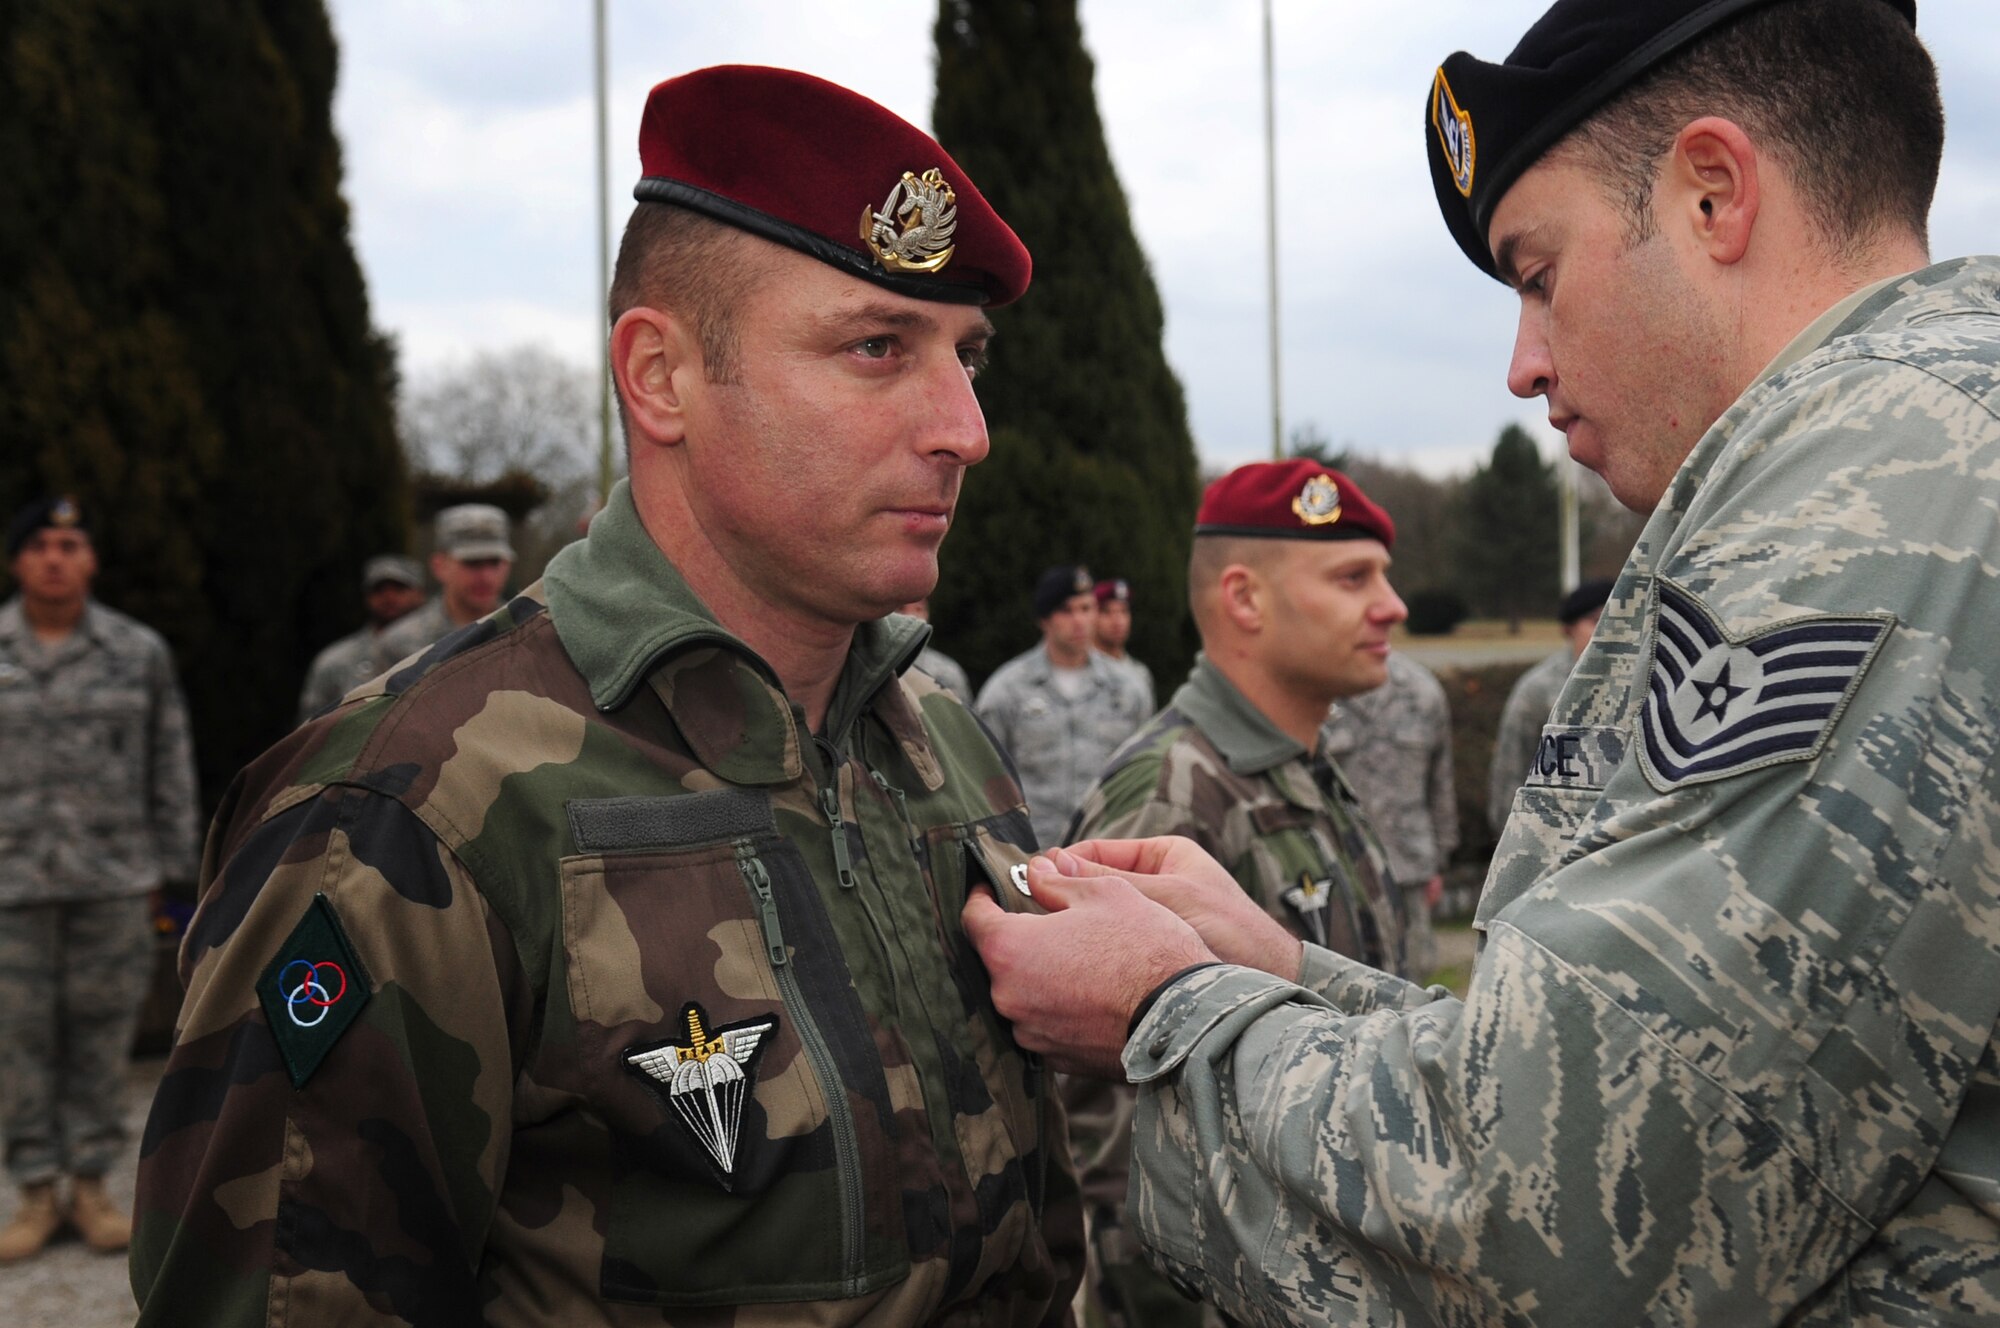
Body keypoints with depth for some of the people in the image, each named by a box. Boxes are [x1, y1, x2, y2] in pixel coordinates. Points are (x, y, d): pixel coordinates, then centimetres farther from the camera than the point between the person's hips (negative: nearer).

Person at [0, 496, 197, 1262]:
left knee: (102, 1032, 5)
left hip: (113, 881, 0)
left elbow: (170, 767, 8)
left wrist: (168, 868, 5)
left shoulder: (139, 652, 5)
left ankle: (91, 1184, 17)